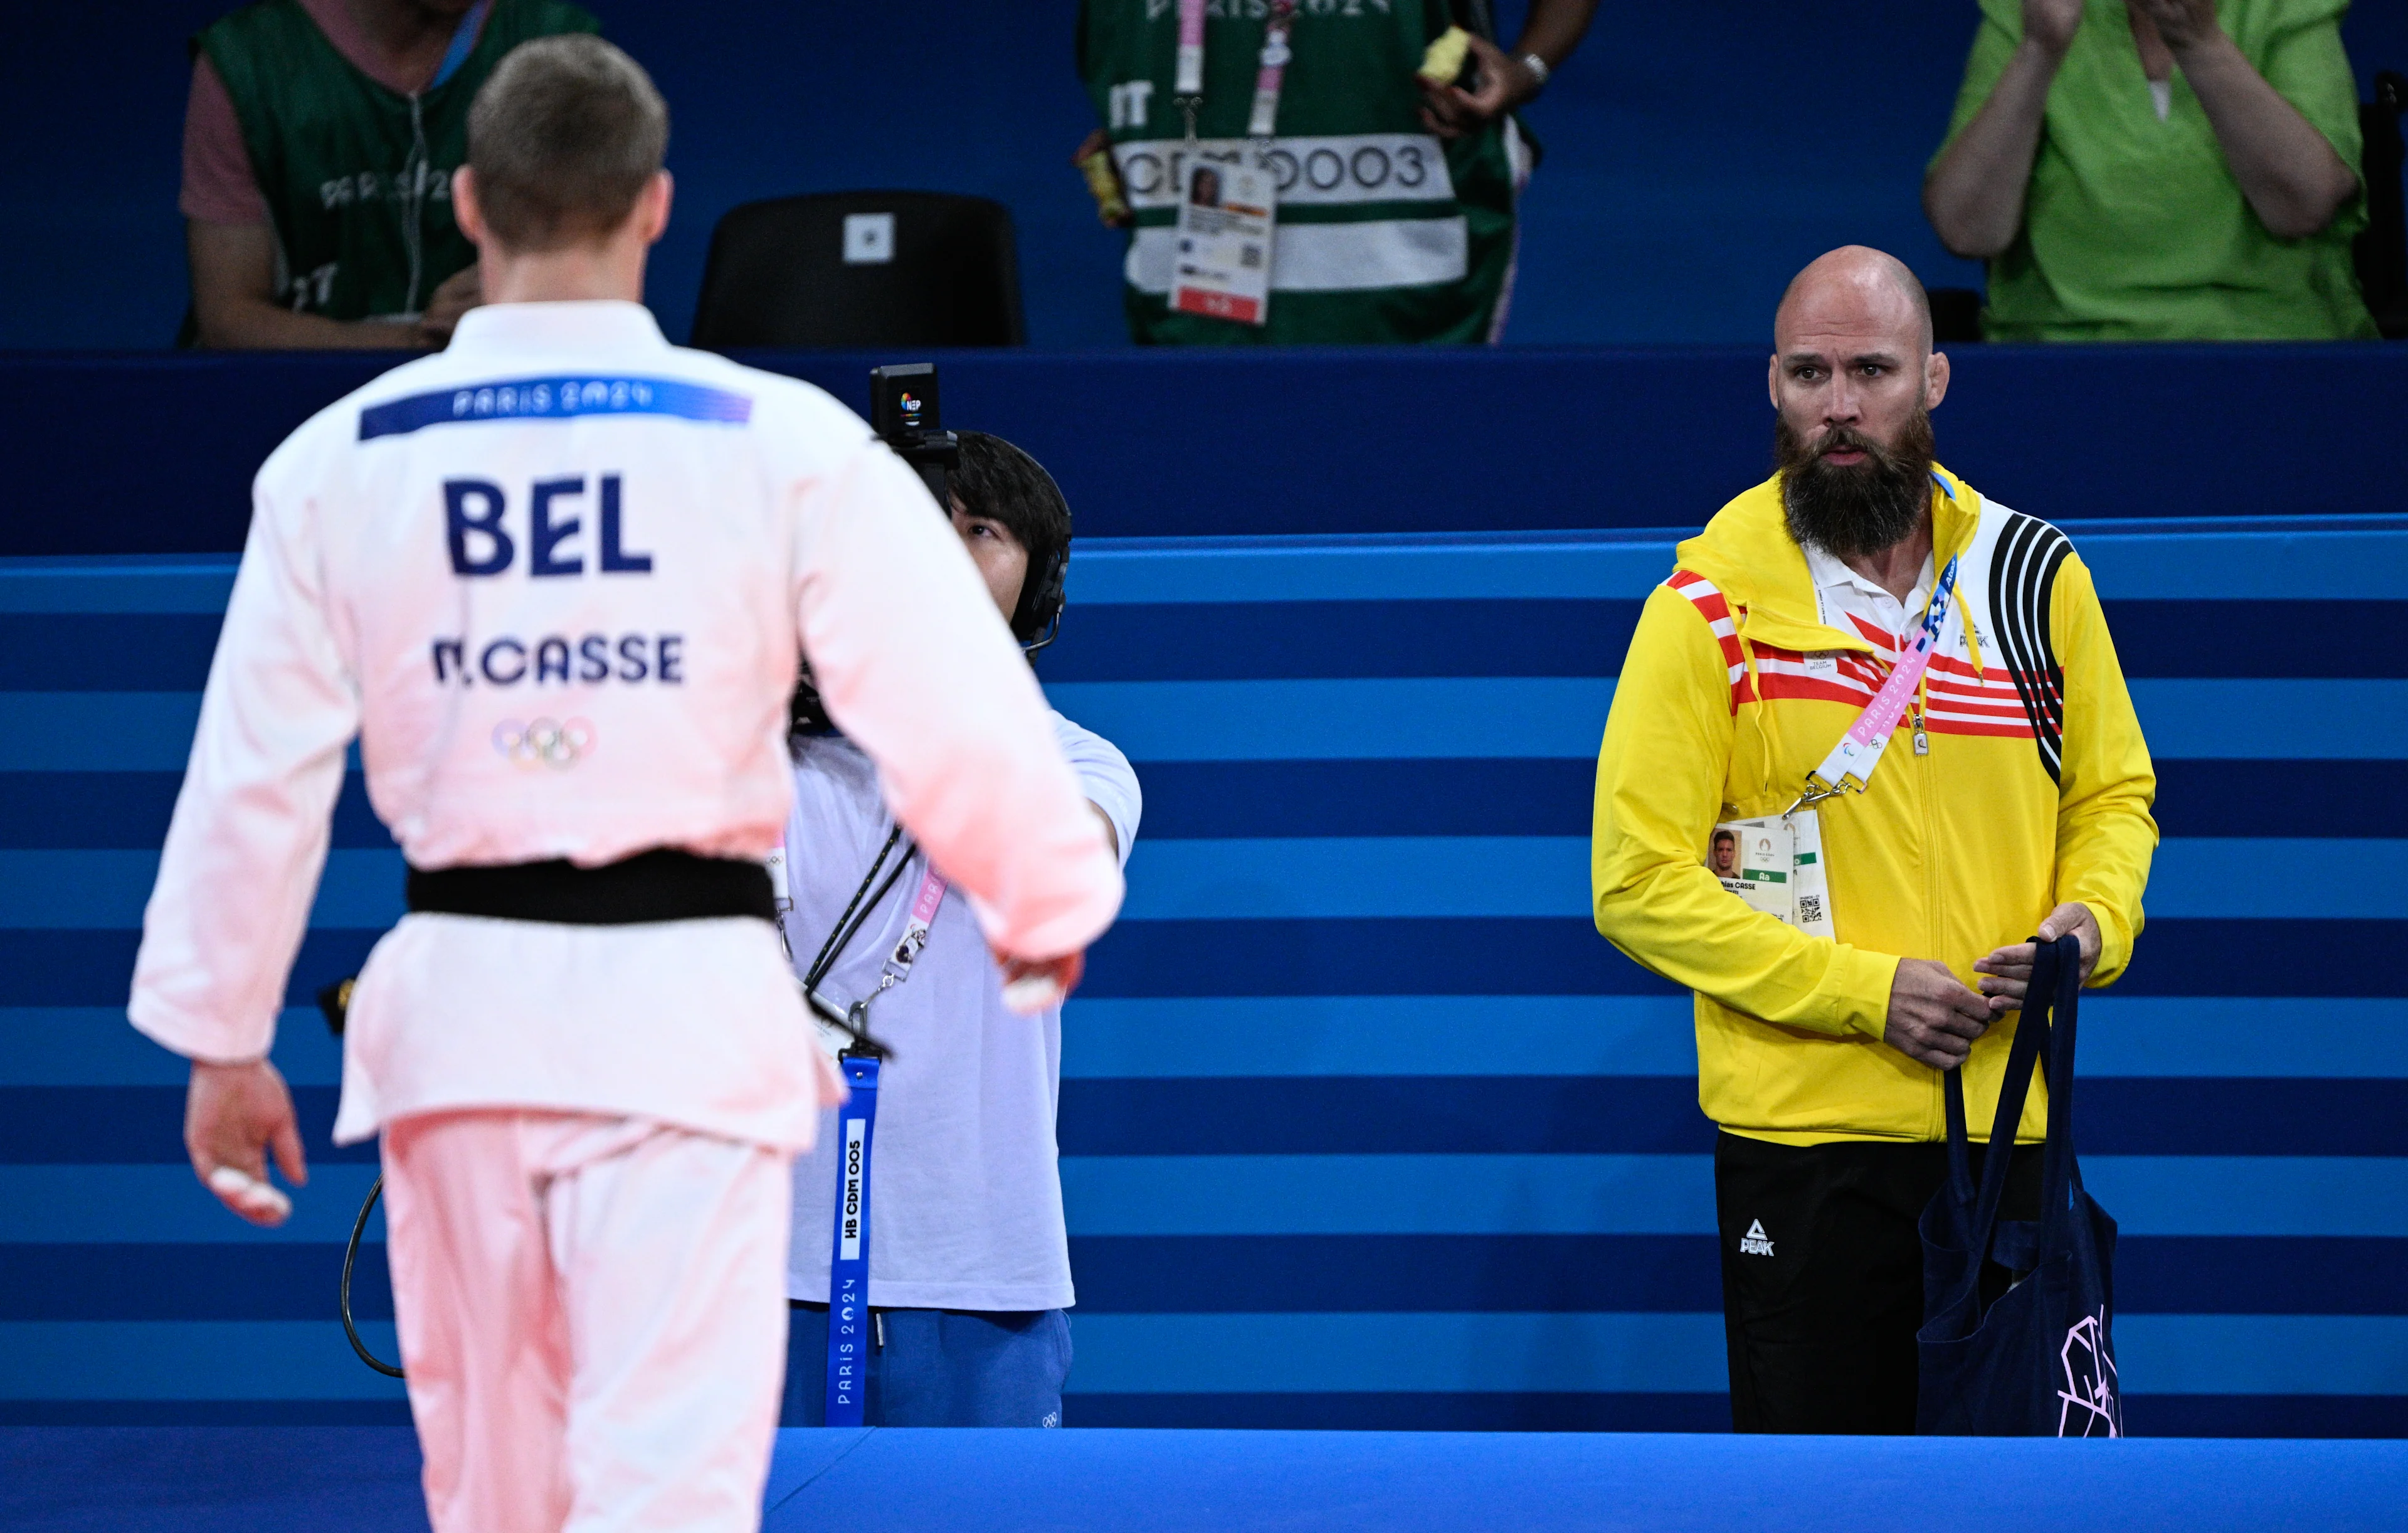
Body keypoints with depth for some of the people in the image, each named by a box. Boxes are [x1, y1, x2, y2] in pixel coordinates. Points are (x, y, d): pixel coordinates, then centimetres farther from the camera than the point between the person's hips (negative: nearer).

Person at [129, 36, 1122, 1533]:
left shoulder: (339, 460, -1)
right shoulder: (785, 442, -7)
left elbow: (255, 775, 3)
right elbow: (954, 711, -3)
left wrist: (223, 1040, 14)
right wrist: (1050, 902, 16)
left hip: (458, 999, 3)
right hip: (689, 1001, -3)